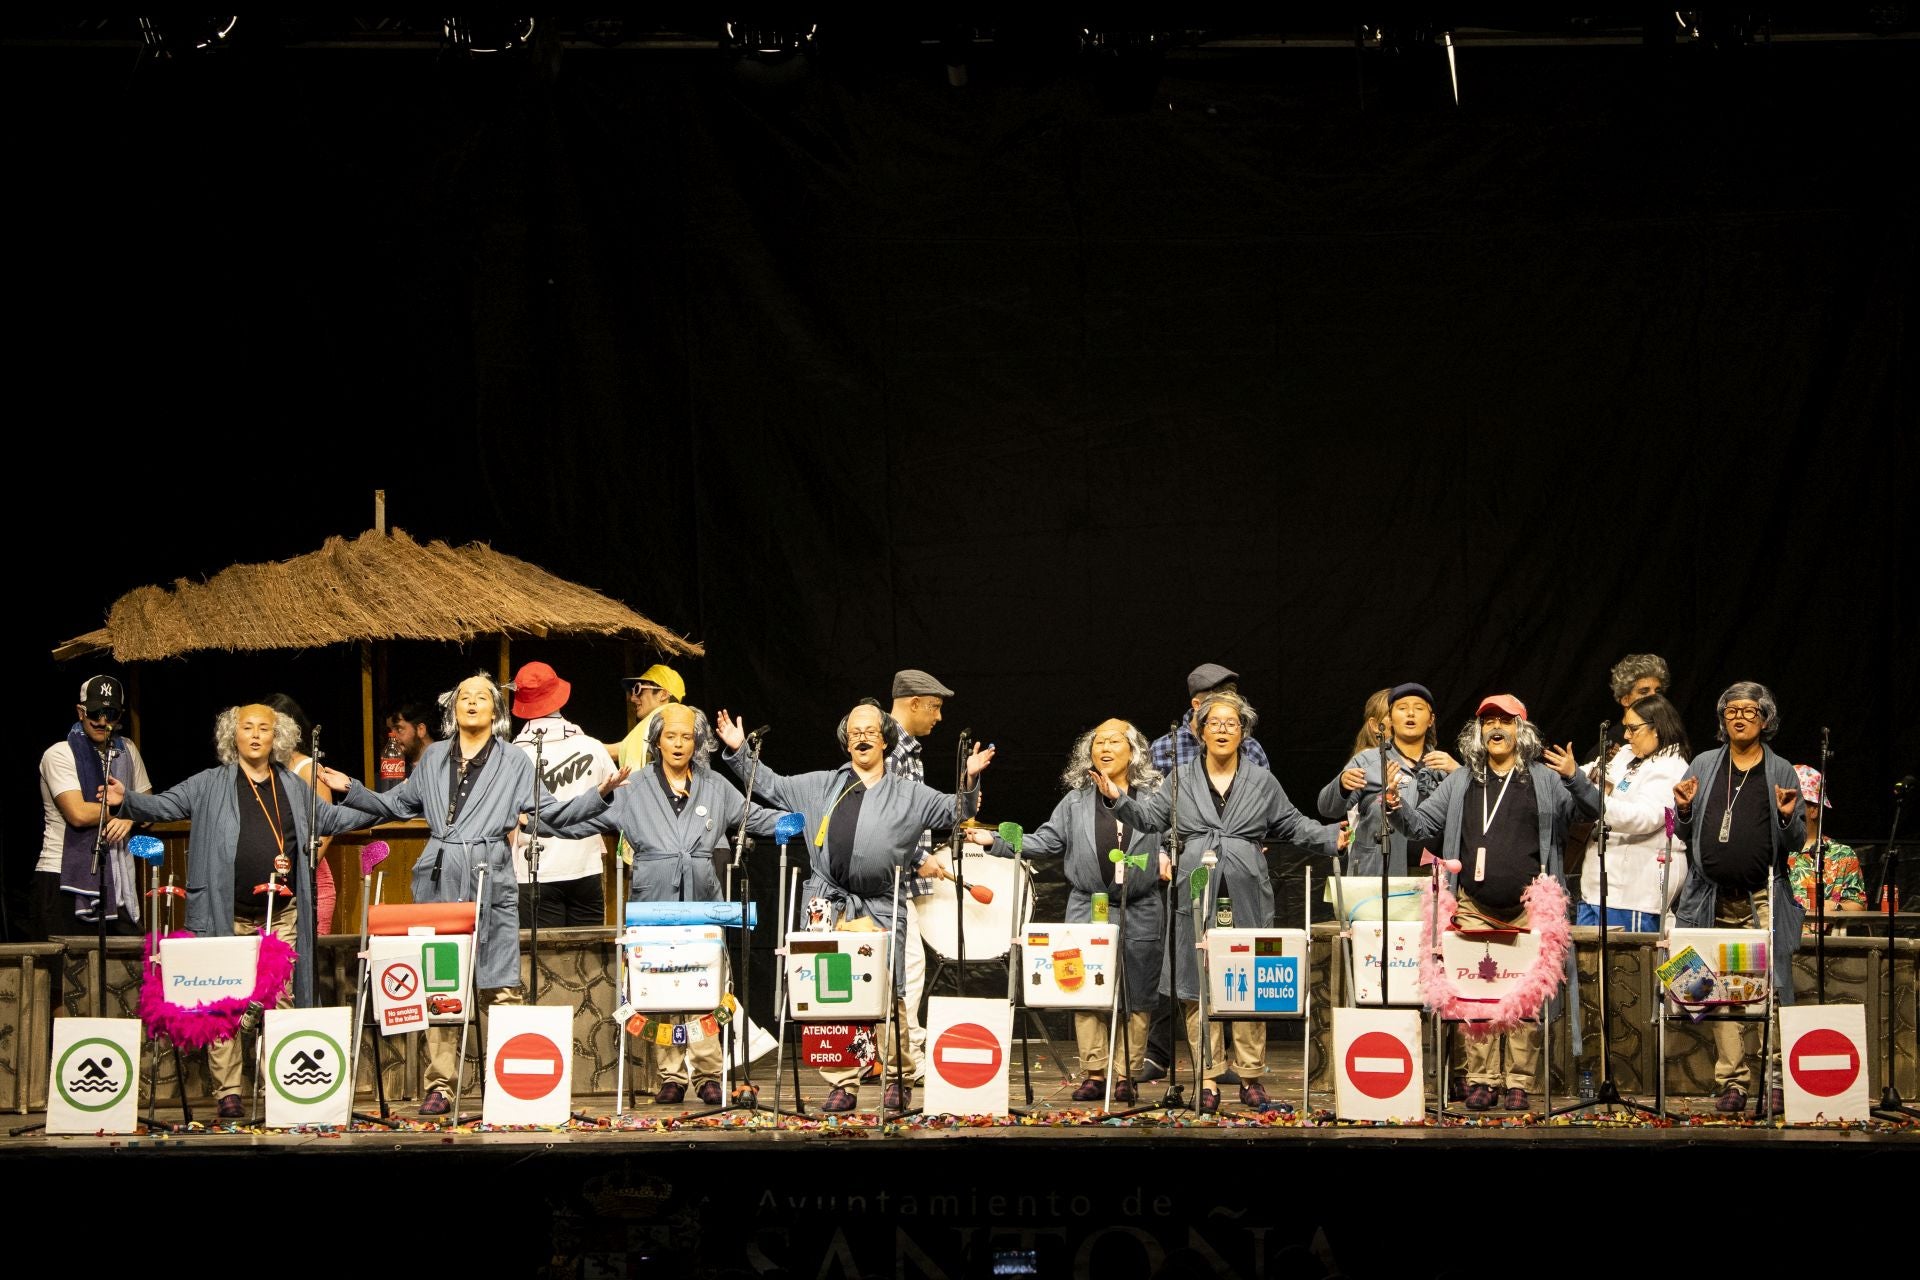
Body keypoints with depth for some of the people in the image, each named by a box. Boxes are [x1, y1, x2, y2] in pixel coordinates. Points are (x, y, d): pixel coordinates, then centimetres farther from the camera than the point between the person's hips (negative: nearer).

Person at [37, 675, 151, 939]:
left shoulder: (127, 751, 14)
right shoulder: (59, 754, -4)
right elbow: (78, 813, -15)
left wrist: (130, 819, -7)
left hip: (119, 880, 5)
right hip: (65, 880, -5)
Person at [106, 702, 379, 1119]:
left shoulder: (294, 788, 15)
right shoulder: (210, 785, 5)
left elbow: (330, 819, 24)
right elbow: (164, 806, -1)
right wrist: (126, 801, -19)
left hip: (282, 914, 3)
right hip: (226, 916, -3)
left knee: (281, 1000, 2)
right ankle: (227, 1092, 2)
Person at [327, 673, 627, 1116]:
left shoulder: (513, 762, 9)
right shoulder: (434, 757, 16)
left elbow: (553, 814, 6)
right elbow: (397, 804, 26)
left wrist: (599, 794, -6)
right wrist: (351, 790, 18)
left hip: (492, 881, -2)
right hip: (439, 882, 2)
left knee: (500, 987, -6)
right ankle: (438, 1087, 5)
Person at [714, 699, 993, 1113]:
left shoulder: (909, 793, 13)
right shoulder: (820, 786, 18)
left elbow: (956, 813, 11)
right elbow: (771, 786, 24)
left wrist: (969, 780, -6)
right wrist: (740, 752, 17)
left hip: (882, 910, -1)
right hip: (829, 906, 2)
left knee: (888, 994, -3)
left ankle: (897, 1079, 9)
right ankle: (843, 1084, 3)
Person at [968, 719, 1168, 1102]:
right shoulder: (1076, 802, 11)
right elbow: (1044, 842, 7)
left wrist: (1168, 858, -12)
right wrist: (995, 841, -2)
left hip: (1141, 913, -1)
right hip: (1088, 909, 1)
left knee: (1135, 997, 0)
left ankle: (1126, 1074, 6)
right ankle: (1094, 1073, 5)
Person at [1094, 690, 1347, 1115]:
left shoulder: (1262, 782, 10)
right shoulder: (1181, 780, 10)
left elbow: (1293, 825, 13)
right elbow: (1148, 816, 9)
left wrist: (1331, 837, -1)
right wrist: (1118, 798, -6)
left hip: (1248, 899, 0)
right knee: (1198, 991, 0)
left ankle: (1251, 1080, 9)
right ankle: (1208, 1080, 6)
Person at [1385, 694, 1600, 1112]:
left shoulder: (1546, 779, 6)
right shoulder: (1460, 782, 14)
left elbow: (1594, 811, 2)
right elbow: (1421, 824, 15)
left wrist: (1576, 779, -15)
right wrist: (1395, 806, -4)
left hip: (1529, 909, -2)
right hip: (1475, 909, 2)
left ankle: (1519, 1082, 5)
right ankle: (1481, 1079, 6)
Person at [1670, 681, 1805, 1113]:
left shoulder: (1782, 773, 8)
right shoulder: (1703, 765, 14)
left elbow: (1796, 842, 7)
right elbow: (1686, 835, 16)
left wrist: (1788, 817, -12)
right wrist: (1684, 809, -4)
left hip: (1764, 900, -2)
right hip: (1713, 900, 2)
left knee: (1771, 991, -7)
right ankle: (1732, 1082, 5)